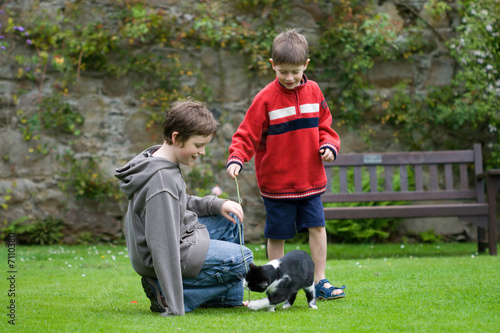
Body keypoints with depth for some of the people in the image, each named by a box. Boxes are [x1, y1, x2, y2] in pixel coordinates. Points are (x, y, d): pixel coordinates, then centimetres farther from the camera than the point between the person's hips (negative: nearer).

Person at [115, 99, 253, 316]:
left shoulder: (156, 159, 2)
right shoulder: (162, 180, -29)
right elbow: (163, 247, -31)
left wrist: (216, 204, 3)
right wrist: (174, 309, -31)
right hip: (176, 254, -10)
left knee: (230, 218, 17)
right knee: (242, 259, -1)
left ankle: (230, 300, 19)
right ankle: (166, 295, -4)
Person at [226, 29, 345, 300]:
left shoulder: (313, 92, 4)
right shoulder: (266, 98, -9)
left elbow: (323, 125, 14)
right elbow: (247, 134, -8)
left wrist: (329, 145, -5)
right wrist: (236, 159, -23)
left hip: (310, 179, 3)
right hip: (277, 182, -3)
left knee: (317, 226, 1)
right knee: (277, 234, 5)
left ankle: (320, 281, 11)